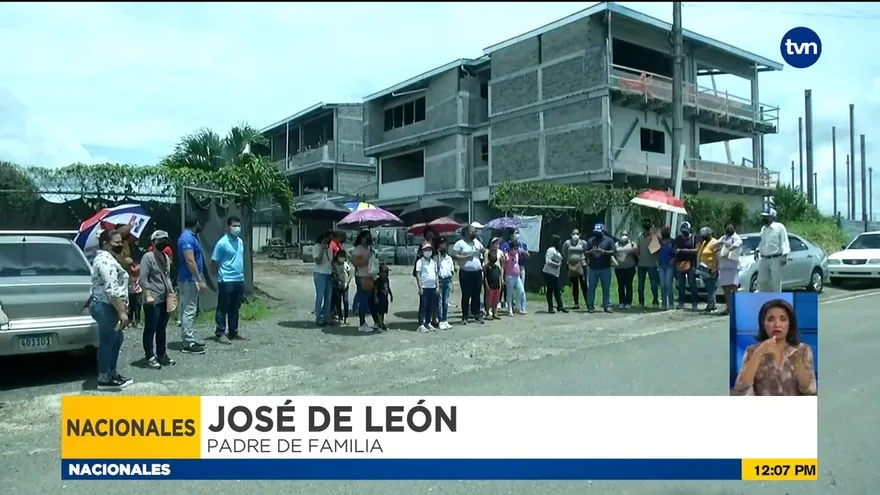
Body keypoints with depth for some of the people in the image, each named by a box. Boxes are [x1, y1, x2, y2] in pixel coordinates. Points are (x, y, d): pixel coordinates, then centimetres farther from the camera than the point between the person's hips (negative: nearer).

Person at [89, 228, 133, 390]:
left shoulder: (106, 258, 18)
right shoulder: (106, 260, -17)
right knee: (107, 342, -3)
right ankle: (104, 379, 5)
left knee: (116, 340, 17)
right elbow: (112, 290, -25)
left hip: (106, 306, 11)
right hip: (106, 307, -11)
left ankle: (112, 374, 26)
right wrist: (122, 312, -24)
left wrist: (122, 309, 26)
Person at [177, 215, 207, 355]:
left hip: (190, 279, 11)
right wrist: (200, 280, -22)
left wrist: (200, 279, 23)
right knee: (189, 310, -8)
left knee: (188, 310, 14)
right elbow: (190, 261, -23)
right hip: (189, 280, -11)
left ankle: (188, 339, 20)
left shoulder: (191, 237, 15)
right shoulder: (187, 238, -17)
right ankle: (188, 344, -5)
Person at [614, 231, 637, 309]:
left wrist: (633, 251, -19)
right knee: (620, 285, 0)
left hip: (629, 268, -2)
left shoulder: (632, 244, 10)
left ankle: (628, 302, -1)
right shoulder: (616, 245, 17)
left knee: (629, 285, -3)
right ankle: (621, 302, 4)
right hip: (619, 268, 2)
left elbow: (637, 252, 0)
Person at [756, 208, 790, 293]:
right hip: (764, 259, 6)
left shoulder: (779, 227, -4)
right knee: (762, 280, 6)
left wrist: (784, 255, -17)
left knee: (776, 282, -3)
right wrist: (757, 250, 12)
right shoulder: (763, 228, 16)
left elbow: (784, 242, -9)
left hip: (776, 259, -6)